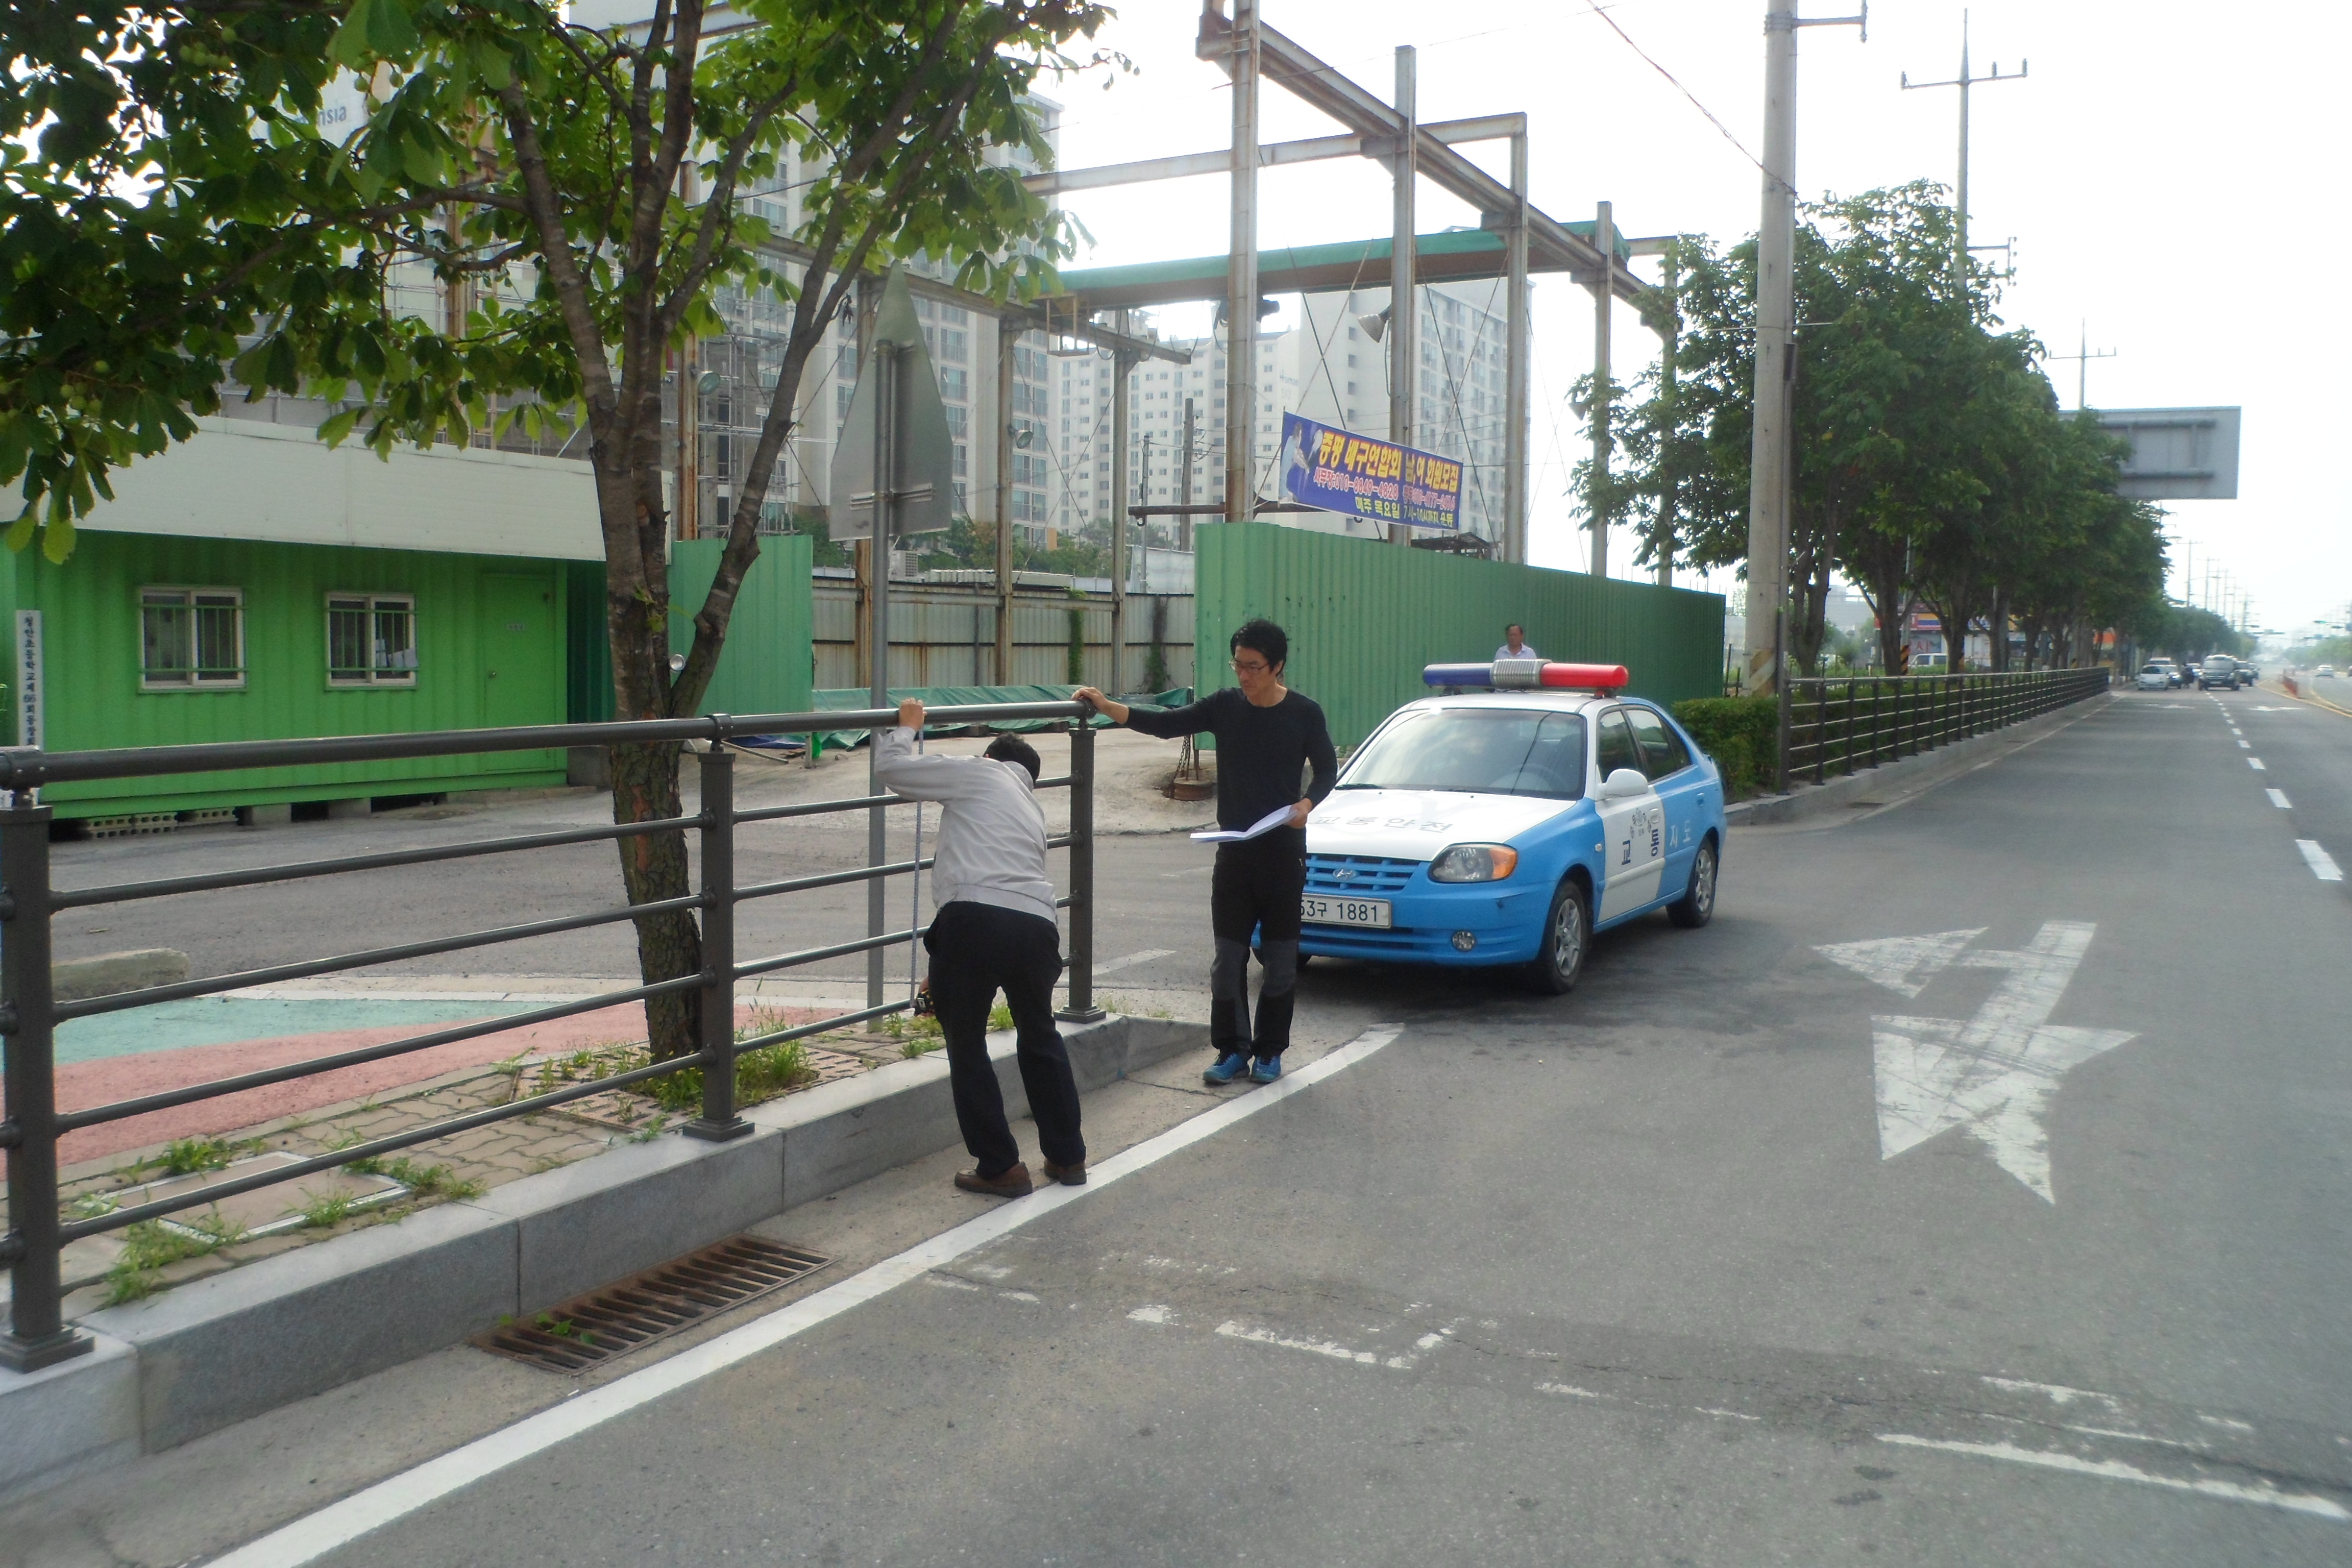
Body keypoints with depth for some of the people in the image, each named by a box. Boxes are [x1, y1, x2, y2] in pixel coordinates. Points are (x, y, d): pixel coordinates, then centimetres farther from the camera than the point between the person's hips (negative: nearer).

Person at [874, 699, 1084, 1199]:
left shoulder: (980, 773, 14)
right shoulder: (1032, 806, 31)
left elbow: (891, 768, 9)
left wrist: (906, 726, 31)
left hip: (973, 918, -6)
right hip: (1037, 924, 6)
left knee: (967, 1046, 12)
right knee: (1040, 1039, 26)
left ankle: (1000, 1167, 15)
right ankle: (1067, 1158, 33)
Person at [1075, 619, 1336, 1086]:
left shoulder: (1304, 713, -3)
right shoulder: (1224, 706, 0)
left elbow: (1327, 770, 5)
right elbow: (1165, 724, -6)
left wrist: (1308, 804, -16)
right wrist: (1107, 707, -19)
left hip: (1284, 850, -2)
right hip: (1233, 850, 2)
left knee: (1280, 959, 4)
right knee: (1228, 956, 2)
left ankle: (1270, 1052, 17)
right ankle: (1233, 1050, 13)